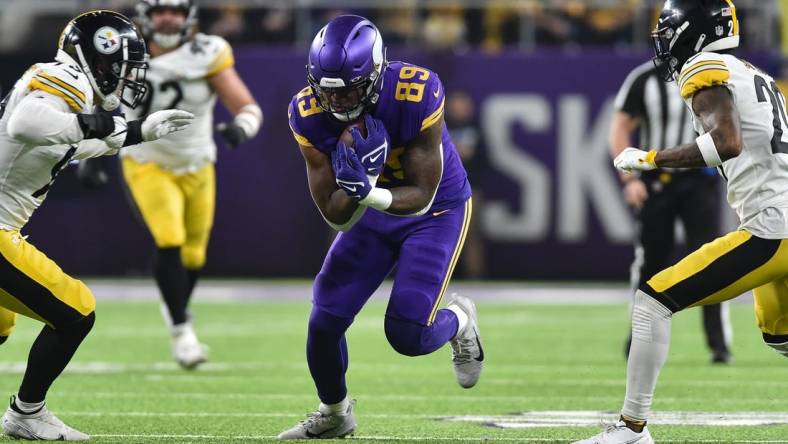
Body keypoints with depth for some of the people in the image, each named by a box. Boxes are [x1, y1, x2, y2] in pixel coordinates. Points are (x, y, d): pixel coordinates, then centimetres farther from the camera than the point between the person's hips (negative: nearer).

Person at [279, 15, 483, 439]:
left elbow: (421, 197, -26)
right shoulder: (308, 114, -22)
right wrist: (352, 188, -40)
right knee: (325, 321, -3)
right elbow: (336, 217, -19)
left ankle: (458, 322, 22)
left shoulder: (415, 96, -33)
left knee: (407, 335, -15)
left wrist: (368, 193, -44)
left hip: (437, 211, -4)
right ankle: (333, 413, 25)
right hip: (371, 211, 4)